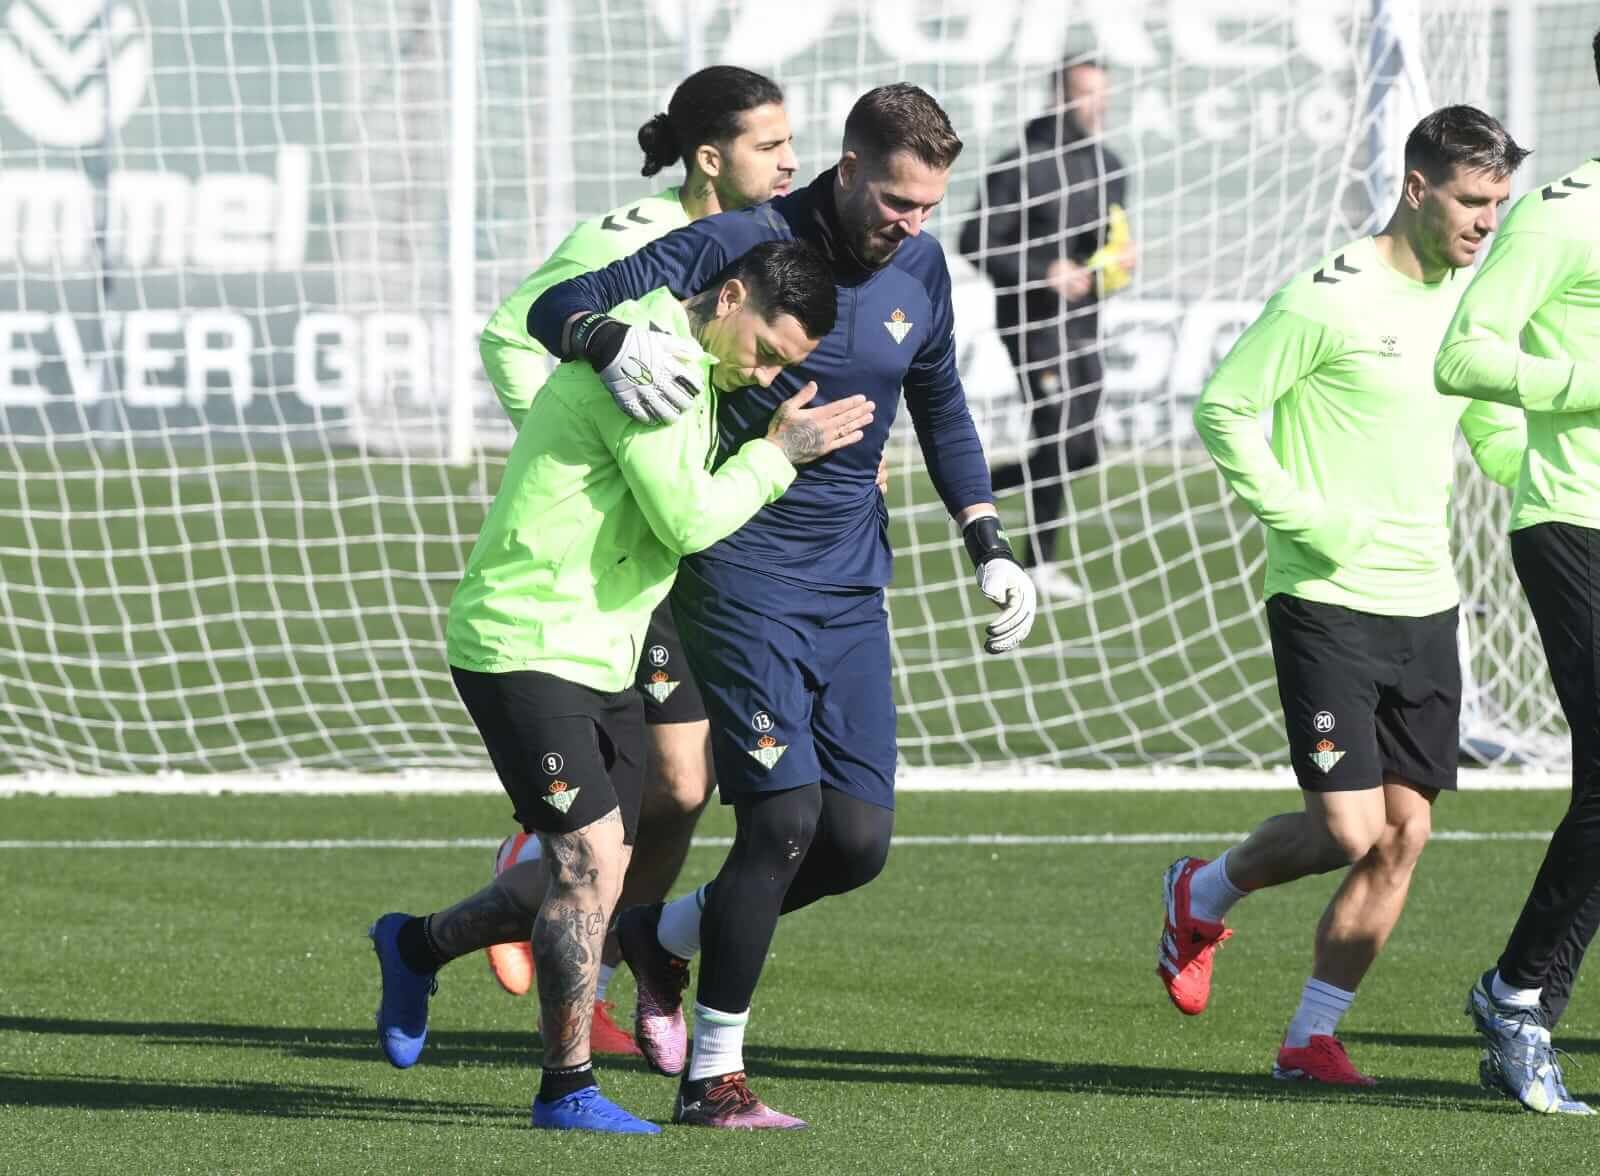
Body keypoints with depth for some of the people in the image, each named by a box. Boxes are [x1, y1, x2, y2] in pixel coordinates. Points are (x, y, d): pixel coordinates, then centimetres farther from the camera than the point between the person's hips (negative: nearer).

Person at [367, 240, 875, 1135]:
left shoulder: (693, 366, 13)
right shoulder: (646, 357, -19)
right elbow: (688, 518, -22)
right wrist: (777, 455, -9)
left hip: (601, 656, 10)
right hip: (524, 646, -10)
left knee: (594, 877, 11)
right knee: (591, 861, -12)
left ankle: (417, 947, 33)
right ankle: (569, 1087, -2)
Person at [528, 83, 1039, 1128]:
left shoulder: (919, 270, 5)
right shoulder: (740, 245, -13)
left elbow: (941, 411, 21)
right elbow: (560, 308, -14)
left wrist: (991, 549, 14)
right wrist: (614, 345, -37)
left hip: (852, 590, 6)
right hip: (740, 579, -6)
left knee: (859, 842, 0)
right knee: (784, 818, -14)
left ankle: (662, 935, 25)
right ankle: (712, 1078, -1)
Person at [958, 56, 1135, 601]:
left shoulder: (1109, 167, 10)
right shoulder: (1025, 166, -14)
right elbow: (977, 244, -14)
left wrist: (1120, 259, 0)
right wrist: (1045, 273, -22)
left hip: (1084, 325, 8)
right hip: (1034, 323, -8)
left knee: (1083, 451, 7)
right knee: (1062, 439, -12)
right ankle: (1040, 562, 6)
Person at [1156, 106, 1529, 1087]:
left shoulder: (1471, 306, 10)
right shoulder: (1330, 299, -12)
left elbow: (1501, 442, 21)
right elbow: (1223, 409, -8)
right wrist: (1302, 516, -16)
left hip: (1426, 604, 7)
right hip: (1328, 601, -7)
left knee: (1405, 834, 1)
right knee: (1350, 831, -11)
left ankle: (1312, 1036, 11)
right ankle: (1204, 896, 19)